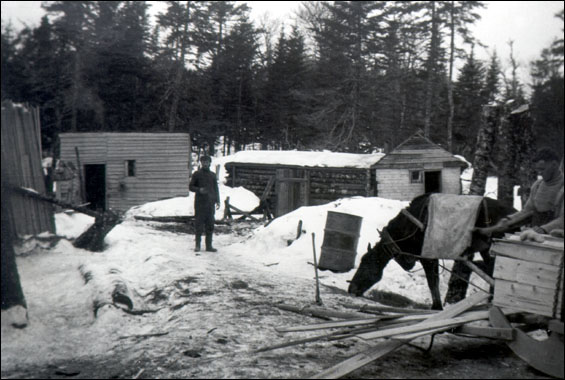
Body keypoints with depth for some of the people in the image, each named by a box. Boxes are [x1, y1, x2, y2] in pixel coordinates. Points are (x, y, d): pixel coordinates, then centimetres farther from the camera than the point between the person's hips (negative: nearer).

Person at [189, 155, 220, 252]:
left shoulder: (212, 175, 15)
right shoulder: (196, 174, 4)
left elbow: (216, 189, 17)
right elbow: (190, 187, 3)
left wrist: (217, 201, 8)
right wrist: (199, 190, -16)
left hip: (210, 203, 4)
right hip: (200, 202, -3)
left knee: (210, 225, 3)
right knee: (199, 224, -3)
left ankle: (209, 245, 8)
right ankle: (197, 245, 5)